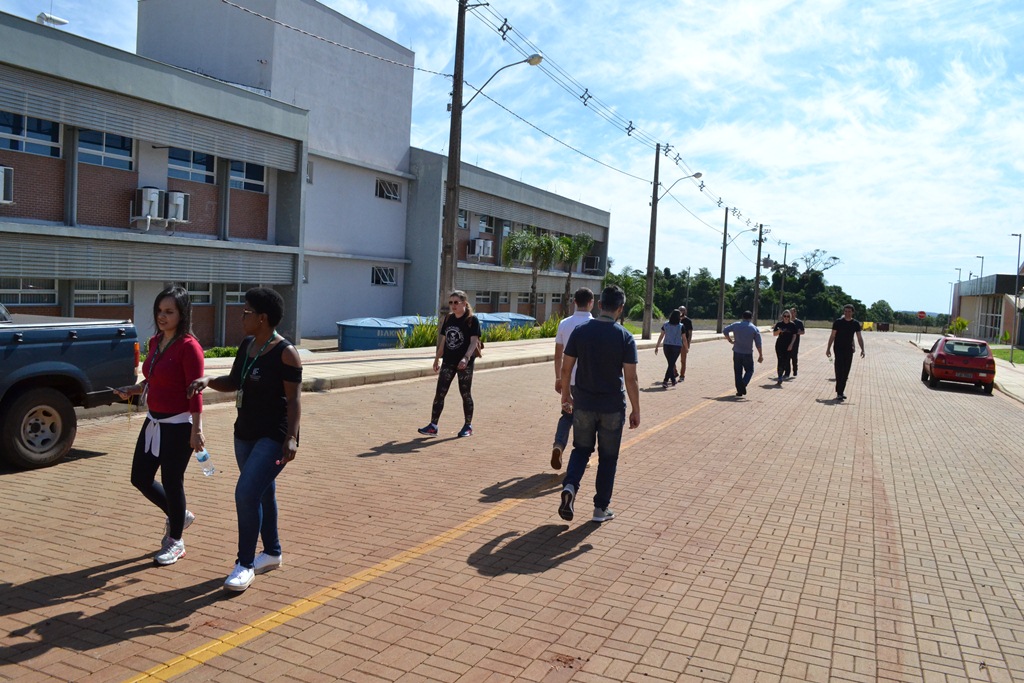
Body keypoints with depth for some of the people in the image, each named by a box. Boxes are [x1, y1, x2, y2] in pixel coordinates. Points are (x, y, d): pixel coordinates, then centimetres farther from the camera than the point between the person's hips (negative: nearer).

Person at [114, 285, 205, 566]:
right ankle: (179, 516, 38)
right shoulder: (155, 342, 8)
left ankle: (176, 542, 23)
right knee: (140, 478, 14)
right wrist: (131, 391, 1)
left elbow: (195, 392, -18)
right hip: (153, 421, 8)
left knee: (172, 482, 3)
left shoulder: (188, 346, -16)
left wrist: (197, 431, -20)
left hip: (178, 426, -8)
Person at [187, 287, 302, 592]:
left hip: (274, 436, -8)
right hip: (245, 432, 9)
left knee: (247, 493, -15)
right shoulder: (246, 345, 7)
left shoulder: (285, 353, -16)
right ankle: (272, 553, 33)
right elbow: (234, 382, 17)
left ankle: (245, 564, -2)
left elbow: (293, 400, -17)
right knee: (262, 493, 18)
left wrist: (291, 437, -24)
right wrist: (207, 381, -1)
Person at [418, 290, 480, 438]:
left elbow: (474, 341, -17)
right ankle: (433, 426, 3)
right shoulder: (448, 318, 10)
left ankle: (468, 426, 18)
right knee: (439, 393, 0)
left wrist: (466, 357, -31)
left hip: (465, 363, -5)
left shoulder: (472, 320, -8)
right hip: (448, 362, 5)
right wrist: (437, 359, 17)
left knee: (465, 394, 5)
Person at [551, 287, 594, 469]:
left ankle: (558, 445, -4)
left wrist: (558, 378, 14)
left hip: (568, 379, 3)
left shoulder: (564, 324, 0)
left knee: (567, 415, 17)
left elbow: (558, 355, 4)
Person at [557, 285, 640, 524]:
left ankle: (570, 486, -6)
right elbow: (631, 379, -10)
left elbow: (566, 368, 0)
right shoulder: (625, 337, -9)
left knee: (581, 450, 18)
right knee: (608, 457, 12)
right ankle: (601, 508, 18)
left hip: (583, 403, 2)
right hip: (612, 407, -2)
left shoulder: (580, 331, -3)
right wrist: (635, 410, -1)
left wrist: (565, 395, 14)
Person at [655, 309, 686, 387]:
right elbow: (684, 339, -4)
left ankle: (673, 381, 25)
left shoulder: (665, 325, -1)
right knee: (671, 364, 1)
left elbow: (661, 336, 3)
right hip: (677, 347, -3)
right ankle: (665, 380, -12)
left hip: (667, 346, 3)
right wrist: (686, 348, 11)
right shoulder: (681, 327, -7)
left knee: (670, 364, 16)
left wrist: (657, 346, 10)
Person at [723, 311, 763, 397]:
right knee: (749, 370, 13)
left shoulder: (736, 325, 0)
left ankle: (739, 390, 9)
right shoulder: (754, 328, -4)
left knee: (738, 372, 9)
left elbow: (725, 331, 1)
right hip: (748, 354, -1)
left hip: (737, 352, 2)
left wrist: (730, 340, 11)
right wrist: (760, 356, 0)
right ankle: (743, 384, -11)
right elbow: (758, 343, -5)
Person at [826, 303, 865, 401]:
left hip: (849, 350, 4)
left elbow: (859, 337, 4)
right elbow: (832, 336, -1)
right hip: (839, 349, -4)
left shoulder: (856, 323, 4)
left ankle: (841, 391, 17)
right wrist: (828, 348, -5)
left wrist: (862, 349, -8)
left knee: (846, 372, 7)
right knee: (839, 371, -10)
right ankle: (839, 393, -9)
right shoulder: (838, 322, -5)